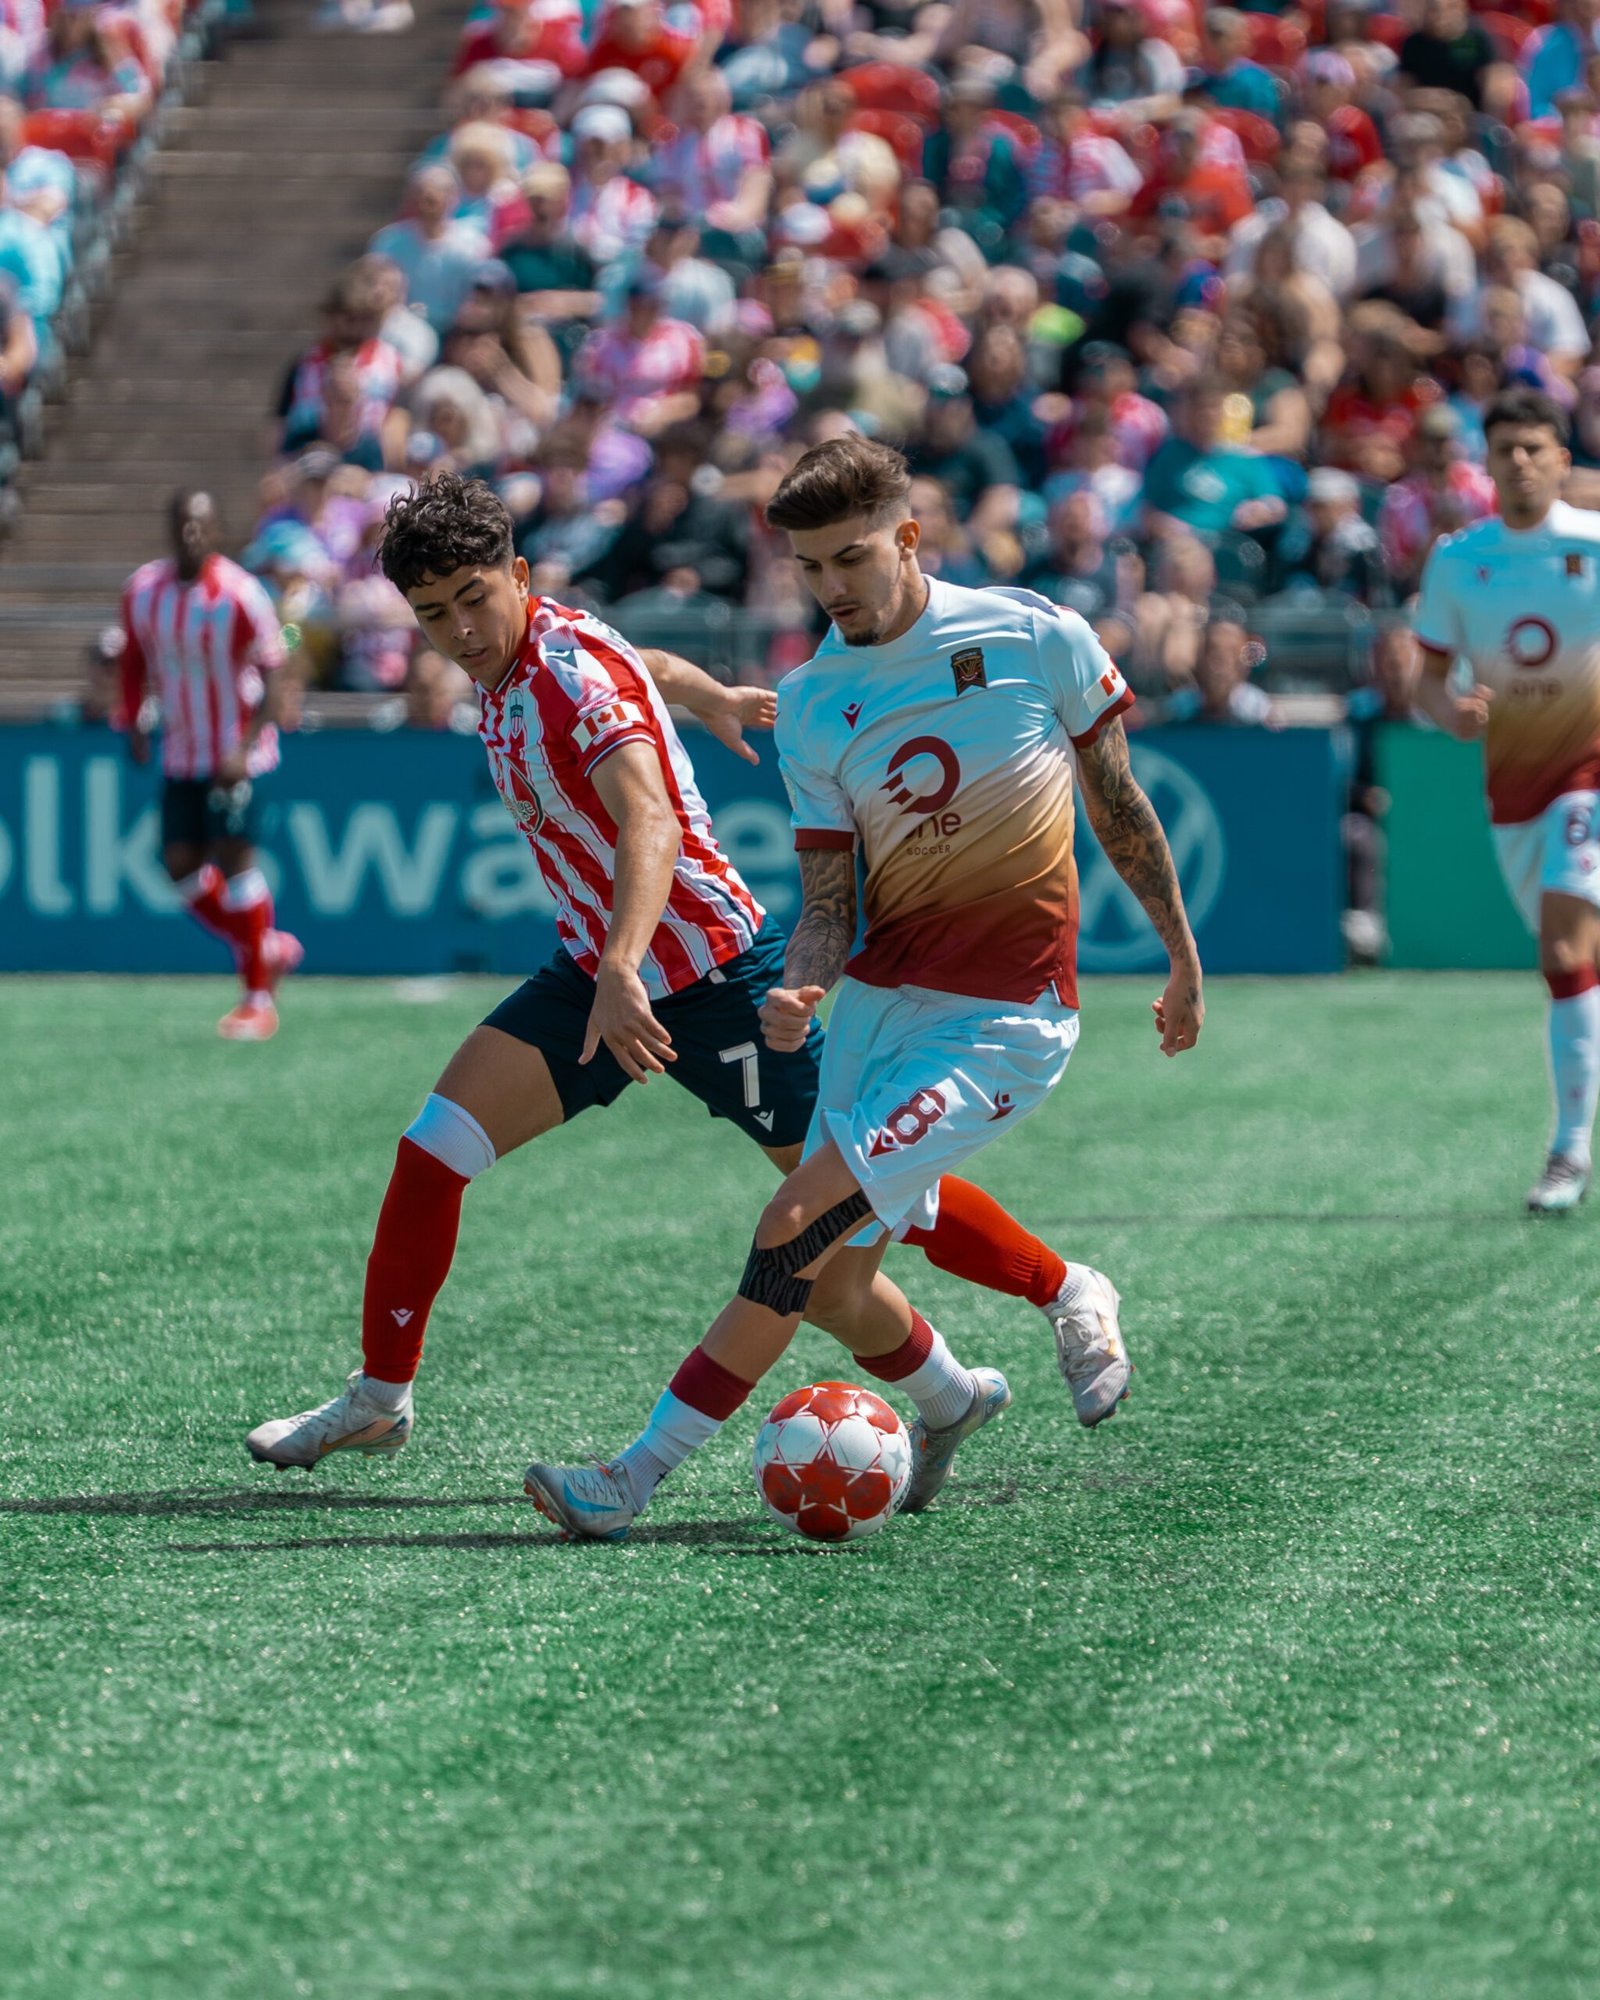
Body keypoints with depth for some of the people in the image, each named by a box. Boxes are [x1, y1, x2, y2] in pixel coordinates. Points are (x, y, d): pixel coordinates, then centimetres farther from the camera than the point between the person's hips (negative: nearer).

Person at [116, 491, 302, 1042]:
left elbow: (272, 676, -14)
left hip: (236, 755, -5)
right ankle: (268, 949, 23)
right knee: (182, 867, 0)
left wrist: (245, 748, -24)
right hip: (180, 754, 5)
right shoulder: (141, 590, 1)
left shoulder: (240, 594, -15)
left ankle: (259, 1000, -4)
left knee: (233, 857, -12)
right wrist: (133, 723, 3)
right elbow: (135, 659, 16)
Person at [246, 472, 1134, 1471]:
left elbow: (652, 825, -43)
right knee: (435, 1149, -7)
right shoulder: (517, 649, -1)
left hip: (713, 974, -8)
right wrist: (713, 696, 42)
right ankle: (380, 1397, 3)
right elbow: (642, 665, 21)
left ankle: (1068, 1295, 23)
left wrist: (623, 972, -58)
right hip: (595, 971, 8)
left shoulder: (573, 677, -27)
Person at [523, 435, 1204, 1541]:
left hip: (1003, 1019, -5)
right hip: (878, 996, 5)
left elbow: (1119, 804, 5)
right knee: (839, 1287, 4)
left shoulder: (1035, 637, -8)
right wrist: (799, 992, -19)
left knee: (797, 1228, -16)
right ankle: (951, 1399, 38)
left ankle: (635, 1478, -14)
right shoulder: (809, 706, 1)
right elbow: (828, 900, 3)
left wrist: (1184, 959, 11)